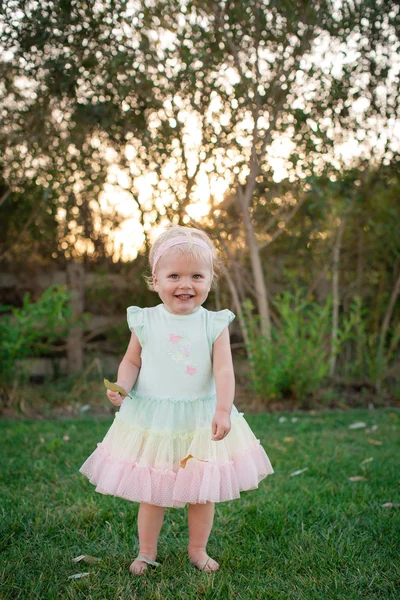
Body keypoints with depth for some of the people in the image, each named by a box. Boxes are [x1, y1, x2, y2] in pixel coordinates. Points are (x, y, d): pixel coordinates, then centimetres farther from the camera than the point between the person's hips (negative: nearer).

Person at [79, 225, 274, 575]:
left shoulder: (214, 324, -6)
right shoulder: (145, 322, -3)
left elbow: (224, 370, -12)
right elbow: (132, 361, 5)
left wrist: (223, 409, -24)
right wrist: (122, 387, -14)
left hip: (201, 420, 0)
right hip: (151, 420, 0)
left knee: (203, 490, 11)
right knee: (150, 492, 10)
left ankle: (198, 549, 32)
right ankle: (147, 552, 30)